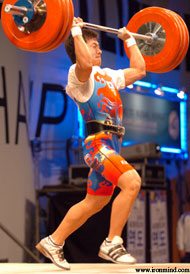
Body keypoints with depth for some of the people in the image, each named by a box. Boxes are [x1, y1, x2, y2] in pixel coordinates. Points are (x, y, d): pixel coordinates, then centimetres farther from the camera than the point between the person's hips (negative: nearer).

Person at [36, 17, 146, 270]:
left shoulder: (108, 75, 23)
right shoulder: (78, 74, -4)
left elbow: (139, 70, 32)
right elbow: (85, 63, -29)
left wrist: (130, 40, 36)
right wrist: (76, 32, -20)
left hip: (112, 145, 9)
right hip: (98, 142, -9)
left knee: (95, 203, 13)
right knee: (132, 183, -26)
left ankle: (53, 243, 22)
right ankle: (111, 244, -20)